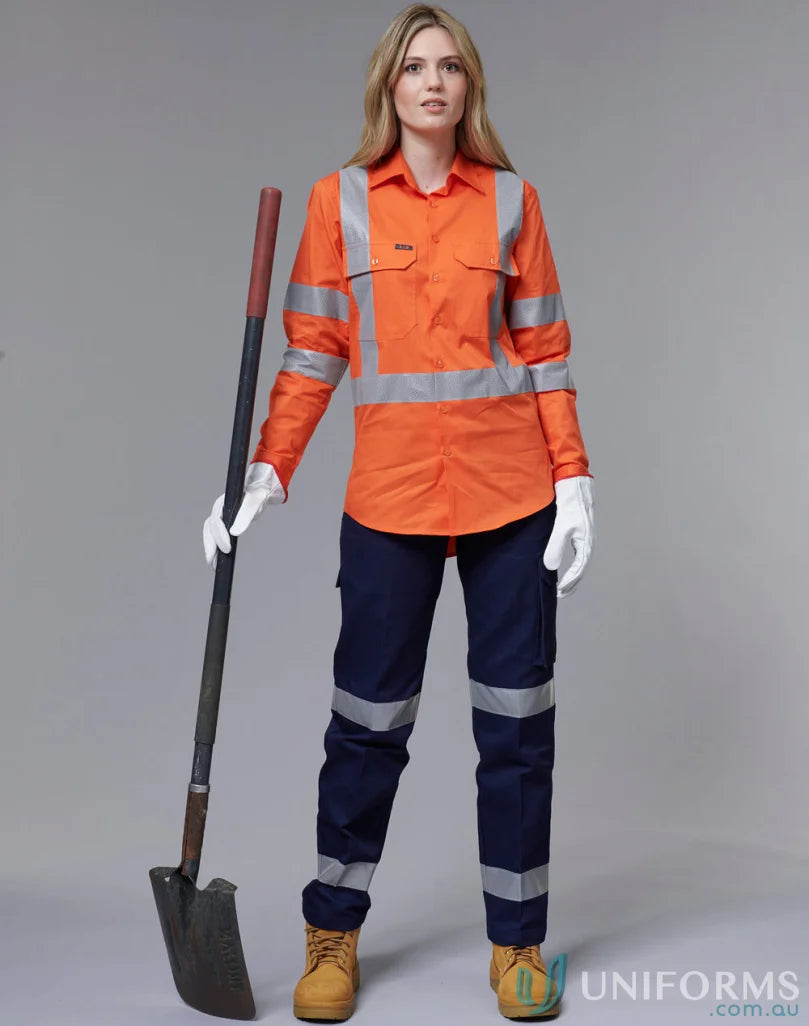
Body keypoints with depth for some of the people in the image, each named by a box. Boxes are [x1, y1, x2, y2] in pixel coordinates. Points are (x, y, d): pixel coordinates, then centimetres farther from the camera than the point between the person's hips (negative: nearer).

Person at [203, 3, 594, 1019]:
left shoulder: (511, 200, 6)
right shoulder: (339, 200, 4)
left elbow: (542, 352, 6)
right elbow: (313, 353, 2)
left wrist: (574, 479, 0)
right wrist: (266, 473, -8)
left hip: (511, 491, 1)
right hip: (390, 493, -1)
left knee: (517, 717, 7)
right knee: (369, 720, 6)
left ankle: (517, 942, 23)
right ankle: (332, 936, 25)